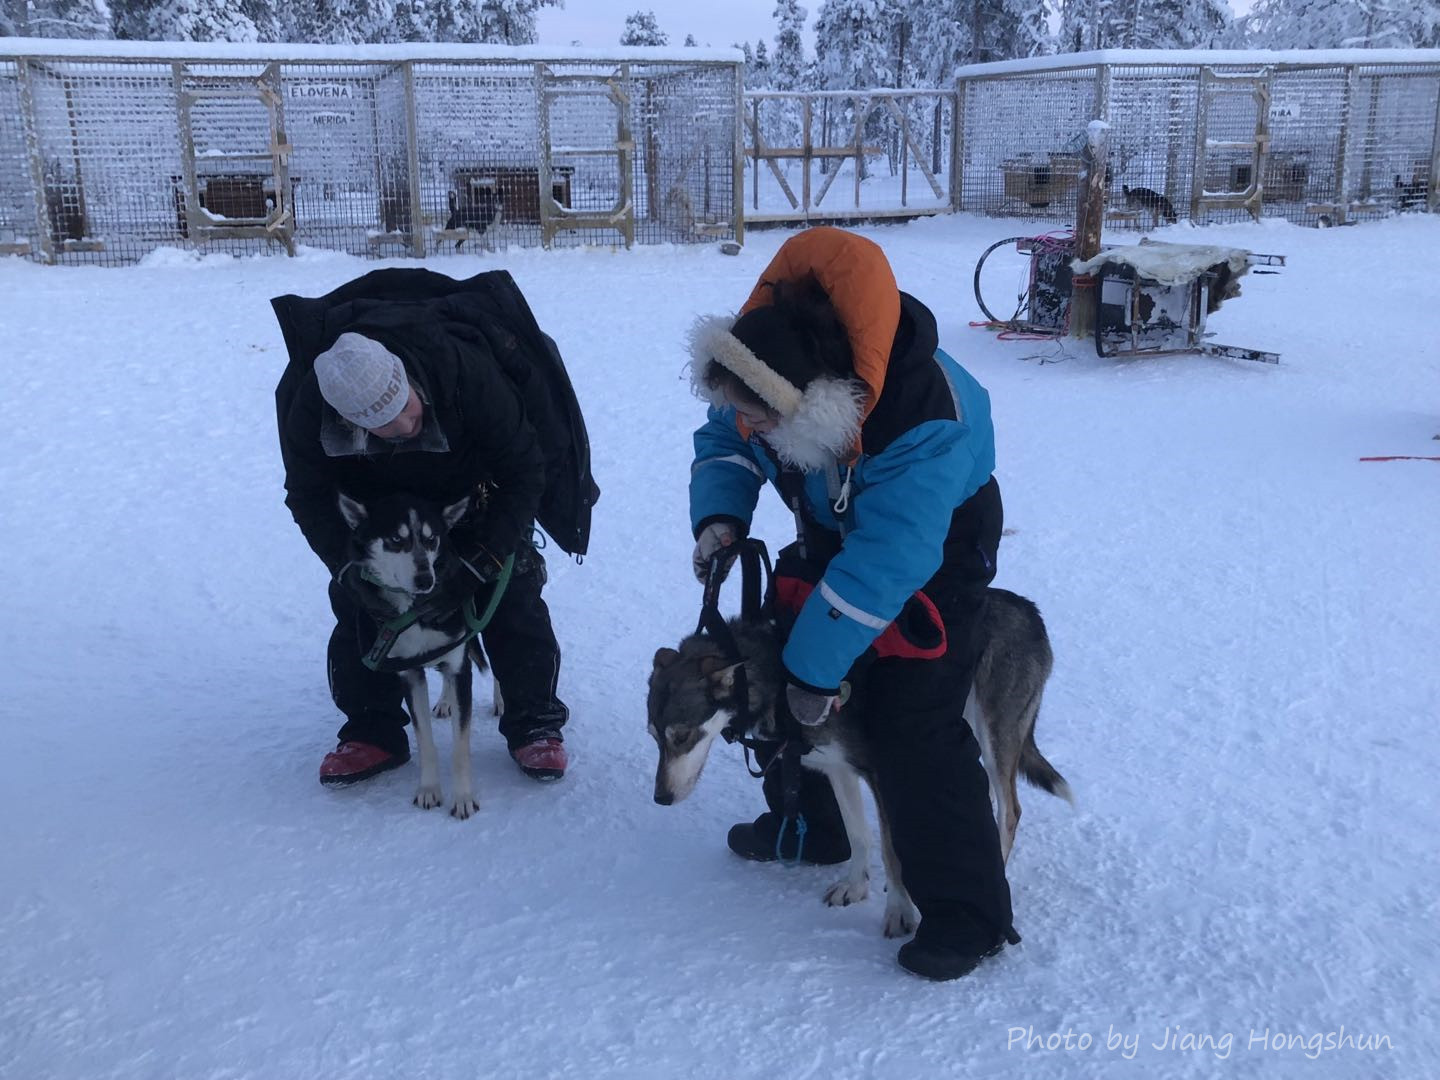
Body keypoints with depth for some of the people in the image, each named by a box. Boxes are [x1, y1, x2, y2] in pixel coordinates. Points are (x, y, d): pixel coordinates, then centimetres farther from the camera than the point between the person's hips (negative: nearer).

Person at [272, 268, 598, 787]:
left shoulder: (471, 373, -44)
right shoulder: (307, 408, -35)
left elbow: (524, 473, -31)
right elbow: (309, 499, -16)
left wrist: (478, 566, -33)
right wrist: (350, 569, -29)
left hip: (472, 486, -2)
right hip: (378, 496, 2)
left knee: (511, 593, -7)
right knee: (358, 602, -5)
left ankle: (534, 724, 9)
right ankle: (373, 731, 13)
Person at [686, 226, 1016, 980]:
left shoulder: (925, 423, -42)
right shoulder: (765, 376, -22)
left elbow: (886, 562, -39)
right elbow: (723, 441, -2)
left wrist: (815, 668, -32)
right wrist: (719, 514, -22)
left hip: (936, 544, -7)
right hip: (834, 530, 7)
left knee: (912, 724, -16)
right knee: (774, 661, 11)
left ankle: (966, 911, -2)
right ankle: (806, 825, 34)